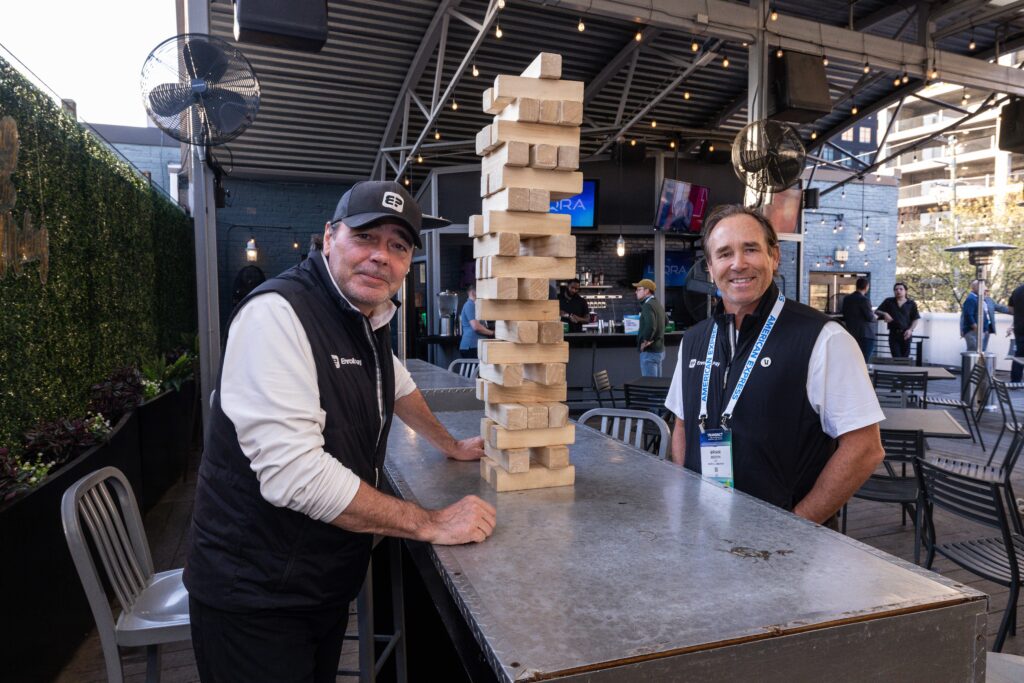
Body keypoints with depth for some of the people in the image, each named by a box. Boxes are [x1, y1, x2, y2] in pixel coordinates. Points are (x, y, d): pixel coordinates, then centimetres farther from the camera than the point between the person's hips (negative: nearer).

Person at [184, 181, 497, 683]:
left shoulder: (370, 317, 2)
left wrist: (450, 446, 29)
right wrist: (431, 524, -23)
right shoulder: (278, 314, -23)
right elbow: (294, 473, -31)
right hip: (254, 598, -7)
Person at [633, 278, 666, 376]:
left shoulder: (647, 306, -17)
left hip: (649, 351, -10)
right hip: (660, 349, 10)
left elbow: (650, 326, -31)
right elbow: (665, 321, 28)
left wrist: (645, 341, -18)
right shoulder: (658, 304, 13)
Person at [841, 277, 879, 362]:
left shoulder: (847, 298, 7)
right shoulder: (864, 299, -15)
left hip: (851, 334, 7)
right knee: (864, 361, -4)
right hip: (865, 335, -7)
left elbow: (844, 315, 15)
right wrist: (875, 317, 7)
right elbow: (870, 317, -13)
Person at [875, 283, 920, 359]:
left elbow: (915, 319, 5)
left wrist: (910, 329, -9)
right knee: (896, 358, -8)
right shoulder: (889, 302, 9)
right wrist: (884, 314, -10)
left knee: (905, 357, 1)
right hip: (893, 333, 0)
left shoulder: (911, 304, 6)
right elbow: (877, 311, 11)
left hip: (905, 334, 0)